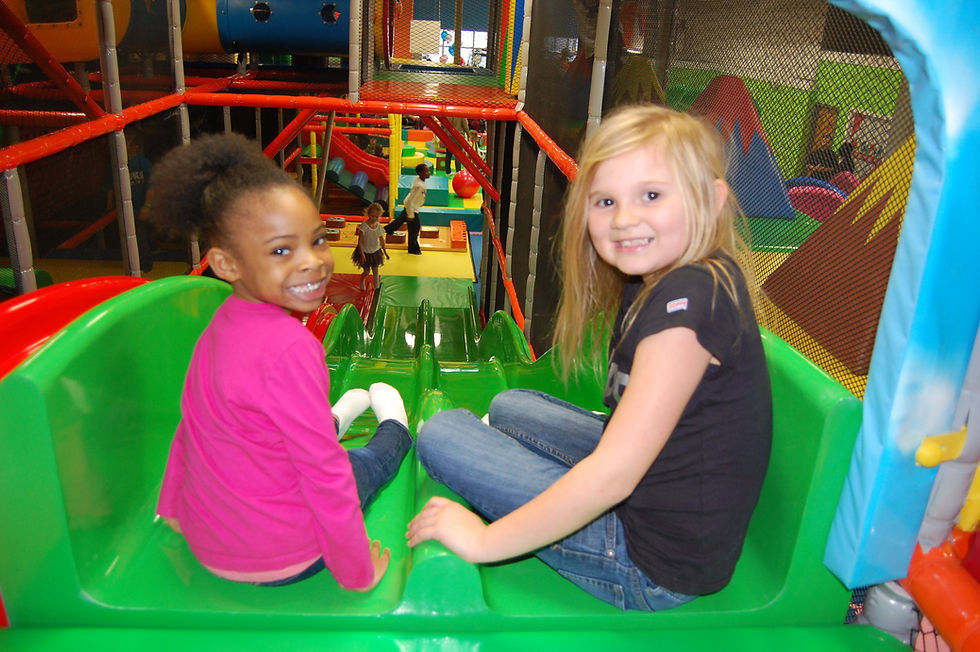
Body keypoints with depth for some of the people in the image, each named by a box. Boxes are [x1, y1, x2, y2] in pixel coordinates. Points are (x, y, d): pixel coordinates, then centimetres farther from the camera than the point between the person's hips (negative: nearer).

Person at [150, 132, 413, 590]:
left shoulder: (220, 324, -6)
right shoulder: (289, 347, -32)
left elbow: (193, 423, 7)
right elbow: (325, 475, -27)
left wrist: (173, 509, 21)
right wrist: (359, 572, -14)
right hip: (281, 560, -6)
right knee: (367, 462, 21)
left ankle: (335, 419, 57)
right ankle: (395, 426, 49)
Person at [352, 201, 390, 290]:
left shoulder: (379, 226, -7)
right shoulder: (364, 226, -20)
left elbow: (381, 240, 7)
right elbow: (360, 240, -17)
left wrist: (385, 252, 11)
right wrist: (361, 253, -20)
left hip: (375, 252, 3)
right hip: (365, 252, -3)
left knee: (375, 270, 7)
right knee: (367, 271, 7)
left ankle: (376, 287, 20)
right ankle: (362, 281, 40)